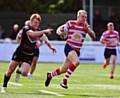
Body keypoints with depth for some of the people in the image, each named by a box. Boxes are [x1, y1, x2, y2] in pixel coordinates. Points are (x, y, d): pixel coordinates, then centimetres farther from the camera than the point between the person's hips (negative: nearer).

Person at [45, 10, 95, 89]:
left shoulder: (86, 26, 3)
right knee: (76, 62, -32)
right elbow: (59, 30, 2)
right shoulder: (70, 23, -3)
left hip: (77, 51, 5)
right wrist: (61, 33, -22)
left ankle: (50, 75, 40)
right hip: (69, 47, -5)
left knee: (64, 70, 11)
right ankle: (64, 81, -21)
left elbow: (93, 36, -7)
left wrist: (87, 29, -24)